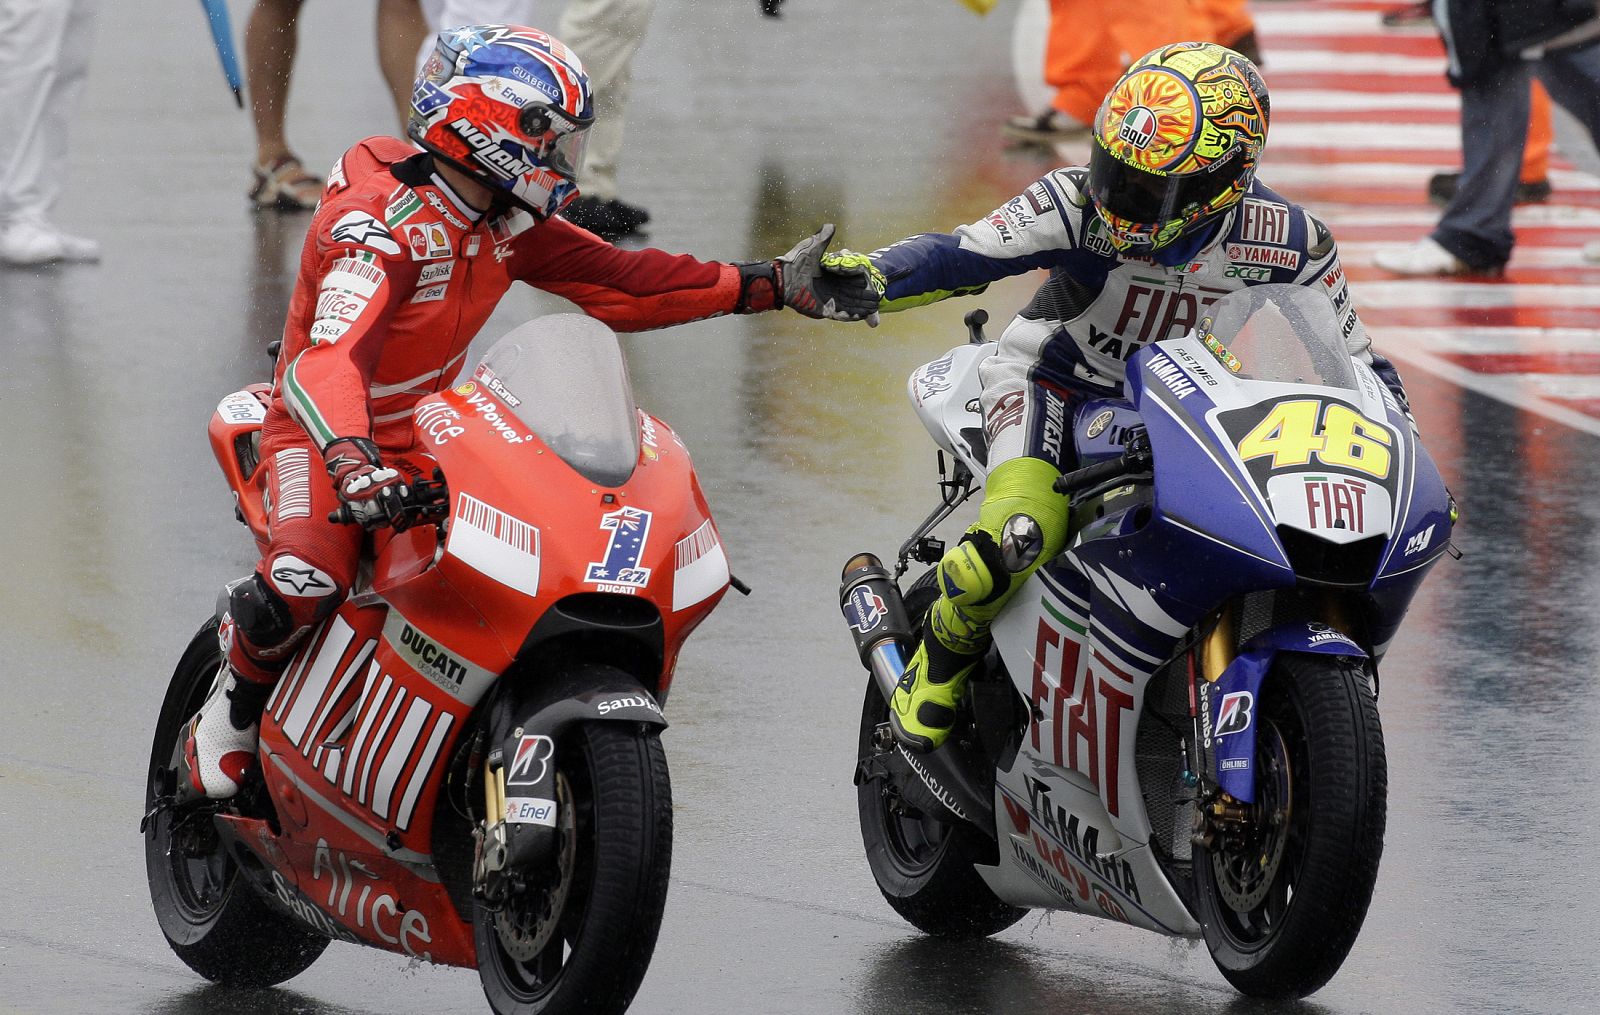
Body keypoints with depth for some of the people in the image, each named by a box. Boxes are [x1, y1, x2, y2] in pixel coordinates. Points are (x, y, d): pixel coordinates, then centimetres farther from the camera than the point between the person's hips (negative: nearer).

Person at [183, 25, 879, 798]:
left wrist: (773, 286, 0)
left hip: (430, 432, 8)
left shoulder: (506, 223, 1)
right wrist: (351, 463, -59)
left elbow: (612, 281, 5)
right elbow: (331, 357, -40)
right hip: (326, 434, -8)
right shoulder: (382, 222, -27)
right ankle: (237, 699, -3)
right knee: (305, 579, -35)